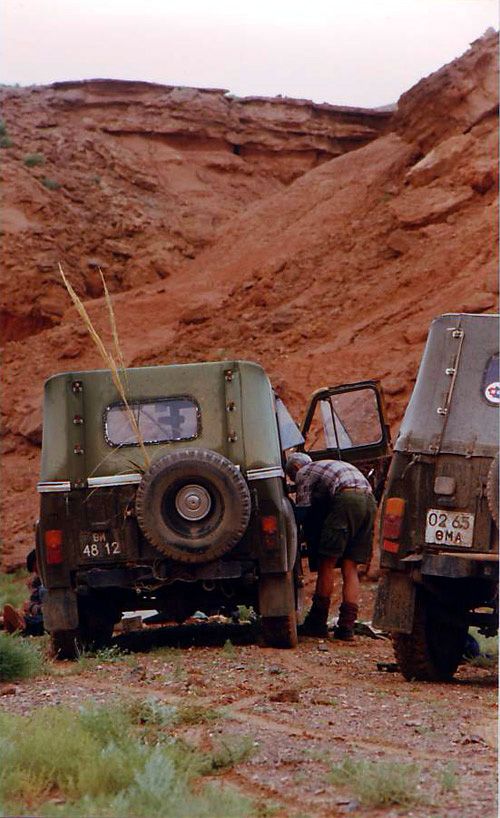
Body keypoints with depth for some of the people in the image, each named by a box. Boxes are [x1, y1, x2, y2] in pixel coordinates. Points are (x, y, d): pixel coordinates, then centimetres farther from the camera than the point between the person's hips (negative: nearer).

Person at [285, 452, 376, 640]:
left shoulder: (304, 472, 14)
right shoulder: (335, 465, 38)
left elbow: (302, 511, 7)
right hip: (370, 500, 8)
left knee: (327, 563, 0)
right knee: (350, 567, 8)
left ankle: (317, 623, 3)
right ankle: (346, 626, 2)